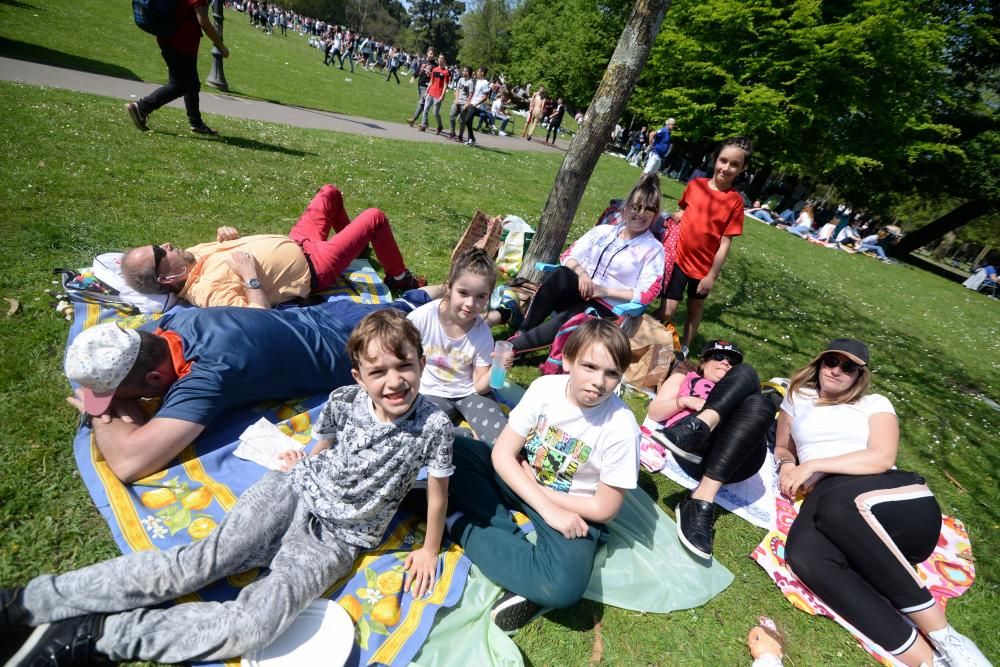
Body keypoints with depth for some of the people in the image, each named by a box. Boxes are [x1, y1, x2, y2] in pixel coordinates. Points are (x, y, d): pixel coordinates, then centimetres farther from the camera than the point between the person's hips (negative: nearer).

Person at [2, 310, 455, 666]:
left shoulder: (434, 426, -18)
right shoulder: (344, 401, -9)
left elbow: (437, 491, -4)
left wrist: (430, 549, 4)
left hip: (337, 538, -1)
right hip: (292, 492, 2)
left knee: (253, 627, -22)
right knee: (197, 563, -15)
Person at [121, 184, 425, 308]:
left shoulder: (193, 256, -5)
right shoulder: (210, 289, -33)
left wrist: (227, 236, -5)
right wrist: (250, 274, -39)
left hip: (294, 244, 9)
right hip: (312, 266, -9)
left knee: (331, 192, 25)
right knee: (375, 218, -4)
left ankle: (354, 242, 52)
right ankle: (401, 280, 20)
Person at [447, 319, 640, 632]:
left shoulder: (620, 428, -22)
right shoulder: (545, 387, -14)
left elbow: (603, 509, -15)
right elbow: (502, 454, -13)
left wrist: (536, 482, -11)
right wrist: (547, 510, -23)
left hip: (573, 511, -3)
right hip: (518, 482, 4)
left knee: (563, 586, -33)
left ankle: (463, 526, -16)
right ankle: (508, 536, -14)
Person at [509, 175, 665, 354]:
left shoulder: (654, 249, 1)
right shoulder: (603, 230, 11)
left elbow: (646, 294, -7)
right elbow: (569, 255, 8)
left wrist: (605, 291, -15)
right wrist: (581, 272, -14)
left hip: (607, 308, -3)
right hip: (580, 292, 4)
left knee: (566, 321, -36)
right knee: (562, 275, -32)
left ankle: (511, 346, -31)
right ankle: (522, 332, -27)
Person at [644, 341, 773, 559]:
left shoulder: (741, 394, 39)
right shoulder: (687, 375, 33)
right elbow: (654, 411, 19)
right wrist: (686, 401, 0)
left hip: (733, 460, 2)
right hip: (689, 440, -2)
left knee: (758, 404, -28)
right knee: (746, 373, -11)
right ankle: (694, 430, -41)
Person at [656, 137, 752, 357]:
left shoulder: (735, 201, -13)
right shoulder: (695, 184, -5)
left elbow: (725, 242, -13)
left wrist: (712, 275, -13)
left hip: (703, 267, 0)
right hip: (678, 258, 1)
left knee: (695, 310, 17)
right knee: (667, 310, -2)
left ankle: (684, 349, 34)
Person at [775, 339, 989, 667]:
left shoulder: (874, 404, 17)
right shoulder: (798, 398, 25)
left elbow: (883, 458, 0)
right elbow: (782, 447, 30)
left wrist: (813, 464, -7)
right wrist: (787, 464, 7)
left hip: (896, 501, -1)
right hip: (823, 499, 1)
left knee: (835, 504, -40)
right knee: (803, 553, -36)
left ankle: (940, 634, -25)